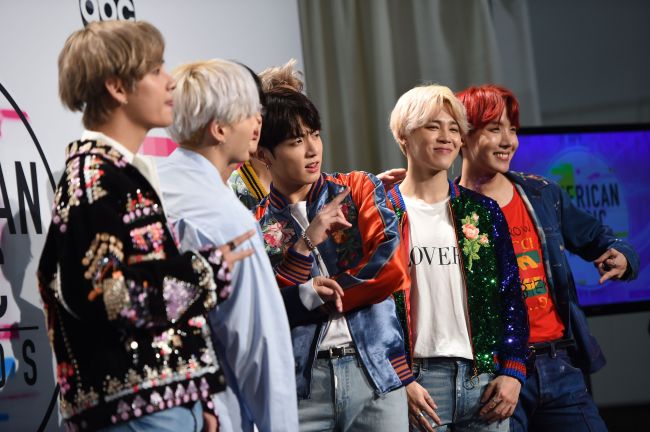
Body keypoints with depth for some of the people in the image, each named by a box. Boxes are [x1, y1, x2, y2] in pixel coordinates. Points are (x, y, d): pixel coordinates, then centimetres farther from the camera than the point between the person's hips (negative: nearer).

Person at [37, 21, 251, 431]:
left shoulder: (122, 172, 17)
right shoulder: (96, 179, -12)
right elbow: (107, 295, -22)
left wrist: (200, 396, 16)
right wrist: (206, 270, -10)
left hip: (168, 397, 9)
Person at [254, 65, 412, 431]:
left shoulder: (358, 189, 9)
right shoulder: (255, 222, 6)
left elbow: (392, 270, -3)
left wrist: (314, 296, -4)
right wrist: (306, 244, -14)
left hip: (375, 368, 1)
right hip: (300, 379, -1)